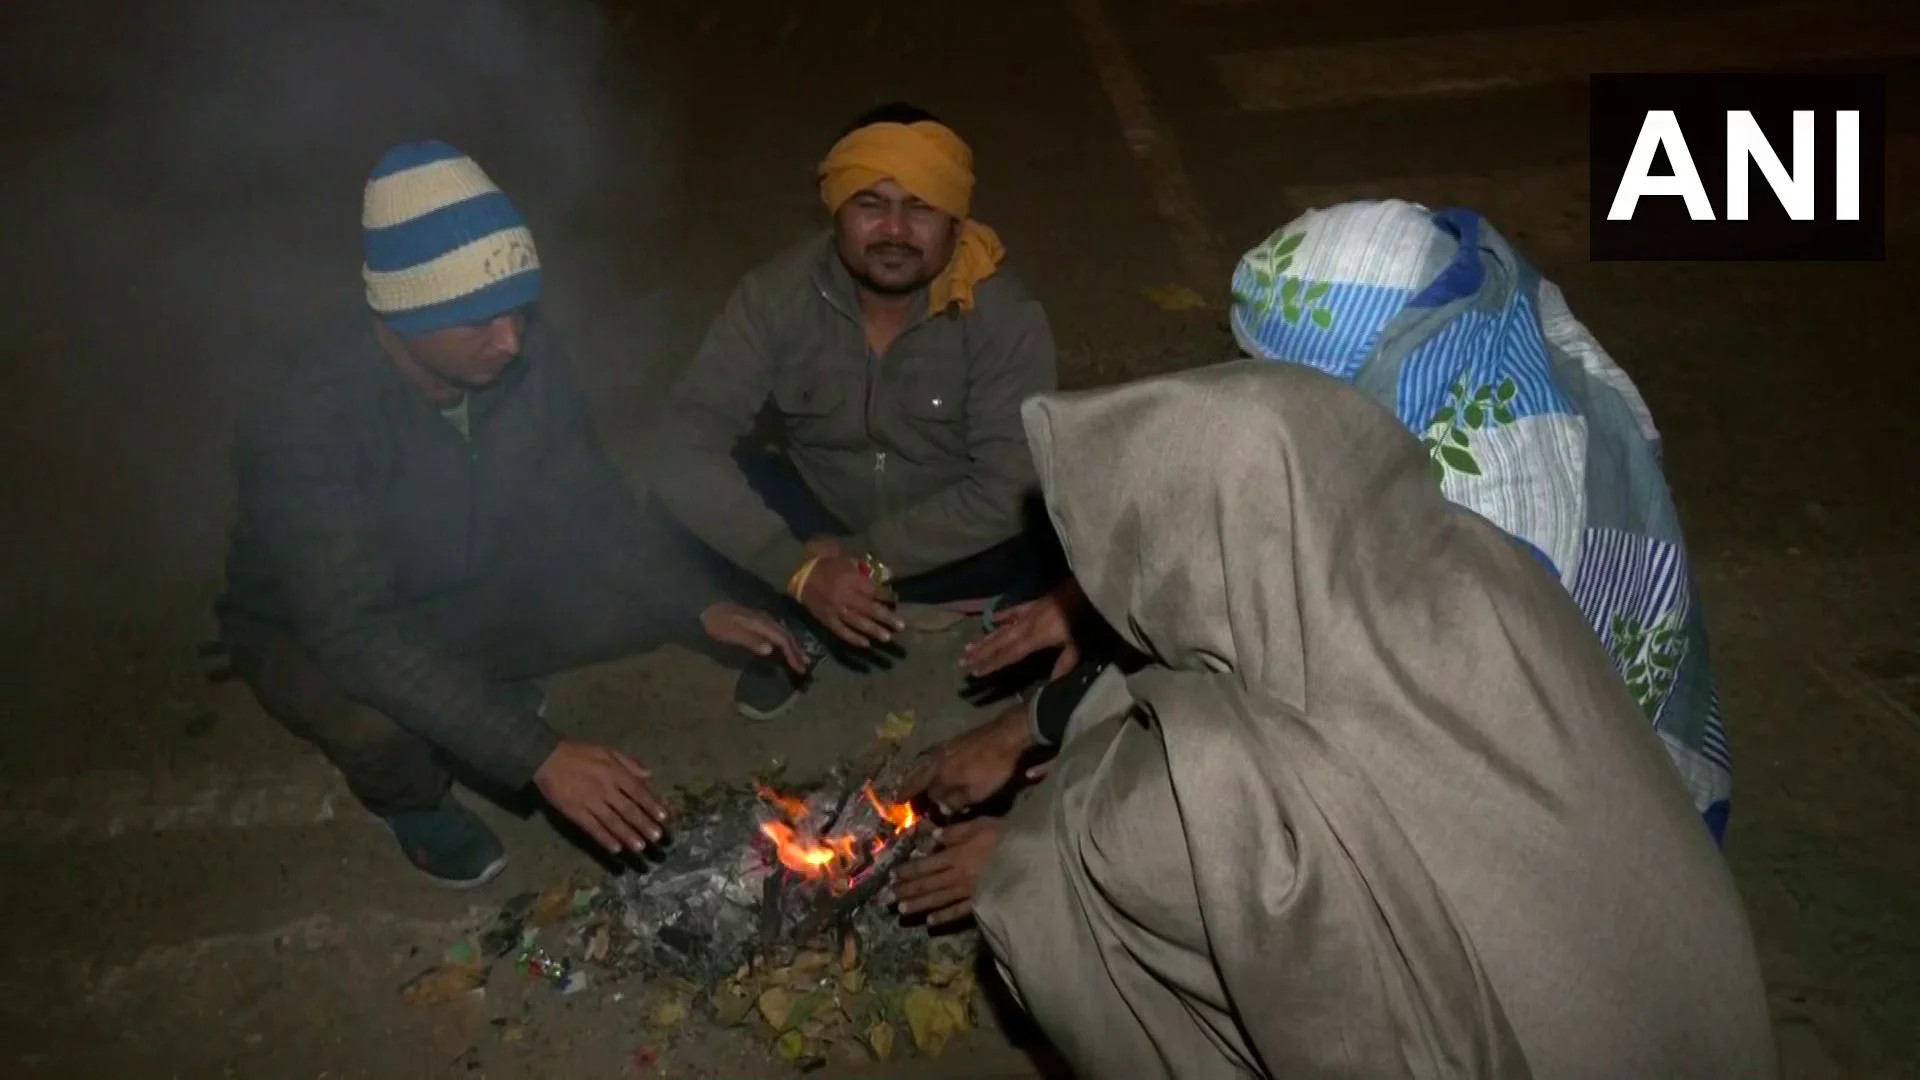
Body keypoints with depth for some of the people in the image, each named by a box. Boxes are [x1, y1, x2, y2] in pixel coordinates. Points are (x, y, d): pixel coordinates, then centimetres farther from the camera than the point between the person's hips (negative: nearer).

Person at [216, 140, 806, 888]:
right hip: (316, 629, -4)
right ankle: (407, 797, 3)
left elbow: (591, 500, -7)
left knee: (645, 601, -13)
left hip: (473, 593, 5)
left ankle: (482, 686, 15)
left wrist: (699, 606, -19)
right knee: (378, 724, -36)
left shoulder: (526, 353, -21)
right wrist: (539, 754, -48)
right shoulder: (306, 424, -36)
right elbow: (355, 638, -42)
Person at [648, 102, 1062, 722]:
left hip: (941, 540, -1)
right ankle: (798, 624, -1)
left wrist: (865, 558, -30)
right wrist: (800, 567, -36)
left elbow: (1008, 490, -26)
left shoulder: (1004, 316, -22)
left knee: (1047, 544, -31)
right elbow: (683, 449, -26)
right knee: (683, 498, -23)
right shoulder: (775, 296, -19)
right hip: (821, 514, 2)